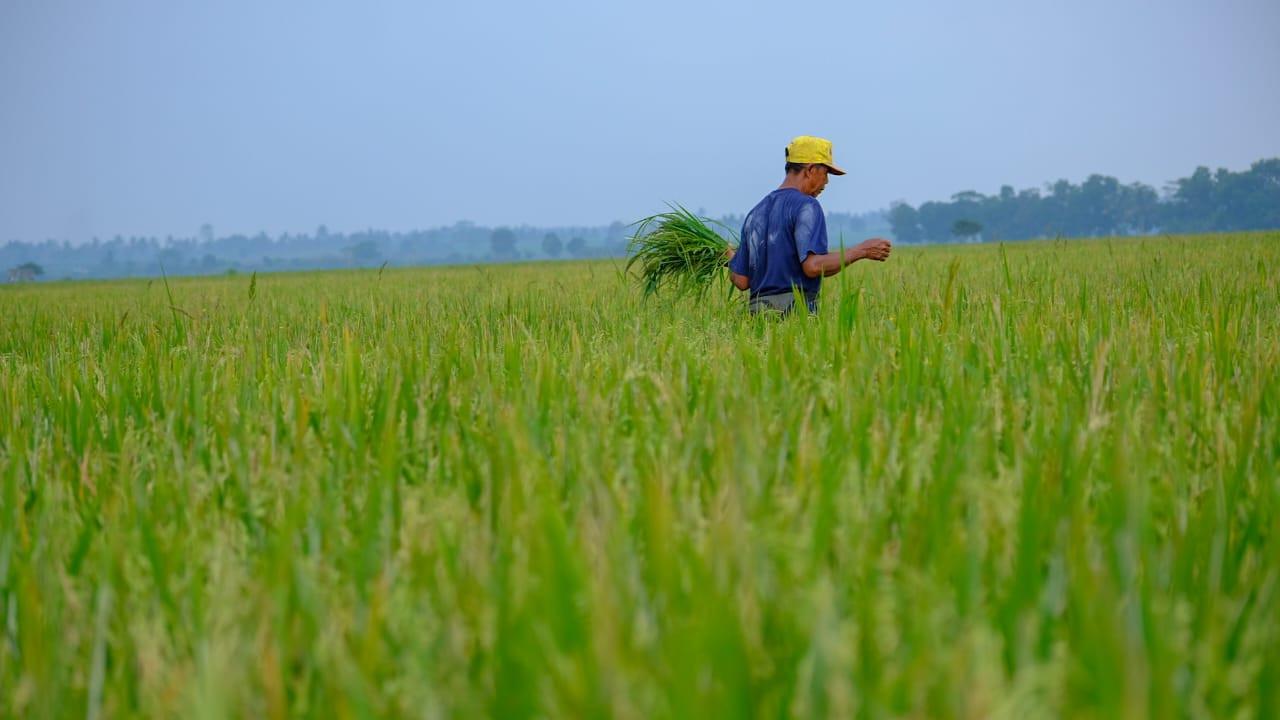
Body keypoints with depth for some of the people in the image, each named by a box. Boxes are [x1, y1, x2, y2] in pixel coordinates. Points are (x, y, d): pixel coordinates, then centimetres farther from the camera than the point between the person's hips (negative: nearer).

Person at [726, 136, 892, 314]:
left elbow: (741, 281, 14)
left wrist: (731, 260, 37)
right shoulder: (806, 206, -5)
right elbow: (813, 266, -19)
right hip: (794, 308, -7)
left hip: (757, 308, 7)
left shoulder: (755, 212, 16)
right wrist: (862, 251, -9)